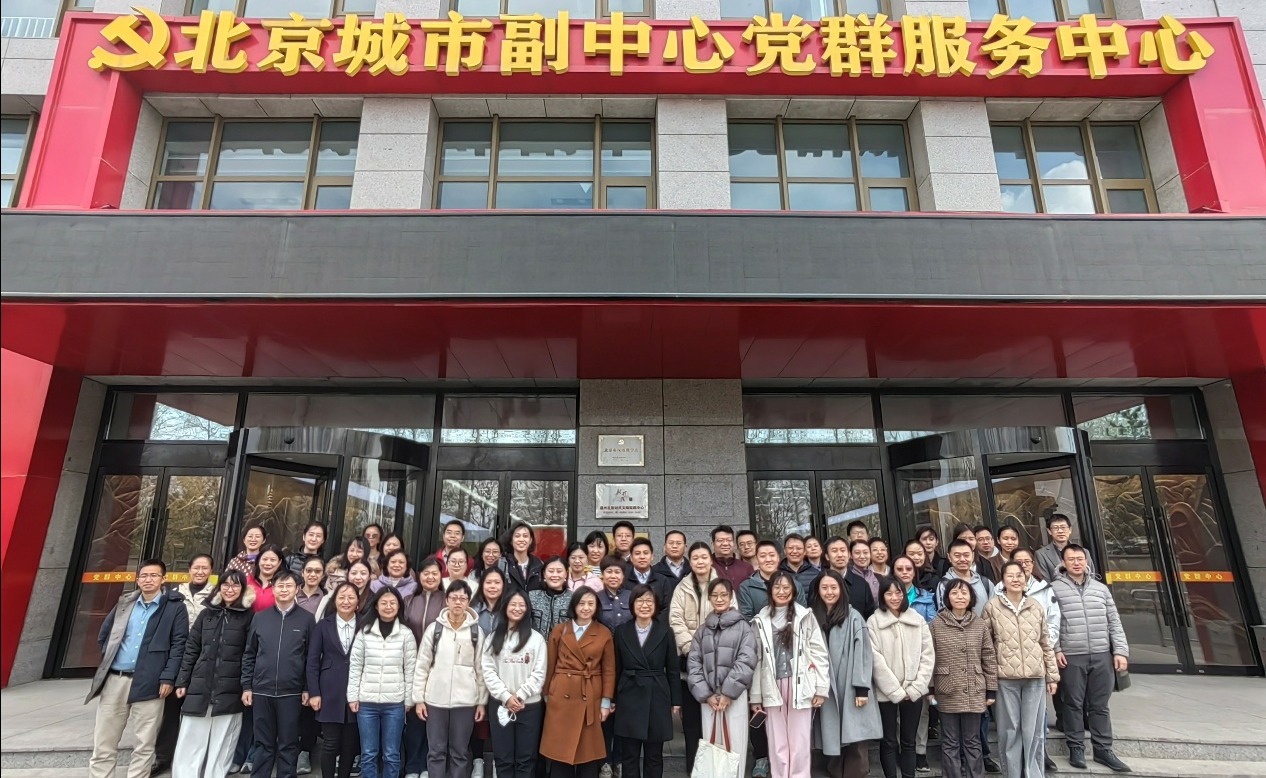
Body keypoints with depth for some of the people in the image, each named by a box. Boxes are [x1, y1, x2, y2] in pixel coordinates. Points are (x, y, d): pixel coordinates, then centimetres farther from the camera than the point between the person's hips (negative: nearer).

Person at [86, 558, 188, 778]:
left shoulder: (175, 607, -3)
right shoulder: (125, 602, 11)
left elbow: (179, 644, -7)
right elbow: (103, 635, 22)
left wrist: (168, 677, -13)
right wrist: (109, 659, 10)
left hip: (149, 682, -4)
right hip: (114, 680, 4)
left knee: (144, 744, 4)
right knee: (103, 742, 10)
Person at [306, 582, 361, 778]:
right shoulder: (323, 625, 2)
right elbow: (312, 661, 1)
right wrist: (313, 693, -5)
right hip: (330, 693, 0)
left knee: (350, 744, 8)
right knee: (330, 743, 3)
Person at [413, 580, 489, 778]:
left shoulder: (476, 631, -1)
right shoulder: (434, 628, -1)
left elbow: (481, 668, 1)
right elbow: (422, 666, 2)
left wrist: (482, 702, 1)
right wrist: (419, 698, 0)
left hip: (465, 701, 0)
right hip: (436, 699, 0)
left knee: (460, 752, 9)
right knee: (436, 751, 8)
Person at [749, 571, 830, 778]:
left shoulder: (805, 616, -1)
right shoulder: (760, 621, 4)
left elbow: (819, 653, -1)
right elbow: (756, 659, 3)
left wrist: (821, 688, -5)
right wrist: (755, 696, 2)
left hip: (800, 686, -2)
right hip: (773, 687, 2)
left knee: (799, 741, 5)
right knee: (777, 742, 10)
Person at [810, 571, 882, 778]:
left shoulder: (853, 617, -2)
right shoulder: (812, 617, 6)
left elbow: (862, 653, -6)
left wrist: (862, 688, -11)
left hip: (851, 689, -2)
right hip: (826, 691, 3)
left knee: (856, 743, -3)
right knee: (832, 742, 6)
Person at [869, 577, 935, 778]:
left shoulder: (918, 620, 4)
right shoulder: (873, 622, -5)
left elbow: (928, 655, 1)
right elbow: (876, 660, -9)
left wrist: (915, 688, -7)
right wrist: (896, 691, -10)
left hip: (913, 692, 2)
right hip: (886, 692, -2)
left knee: (908, 741, 12)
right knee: (889, 742, 6)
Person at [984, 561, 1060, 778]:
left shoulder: (1036, 606, 6)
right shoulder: (992, 606, -2)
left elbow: (1046, 643, 10)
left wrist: (1052, 676, 9)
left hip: (1035, 676, 2)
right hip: (1006, 677, -2)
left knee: (1034, 730, 8)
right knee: (1010, 729, 7)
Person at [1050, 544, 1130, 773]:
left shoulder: (1100, 588, 10)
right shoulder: (1055, 589, -3)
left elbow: (1114, 623, 11)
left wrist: (1121, 651, 4)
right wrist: (1055, 650, -9)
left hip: (1102, 656, 3)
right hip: (1072, 657, -3)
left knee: (1100, 705, 11)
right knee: (1074, 704, 6)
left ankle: (1103, 750, 22)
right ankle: (1076, 748, 17)